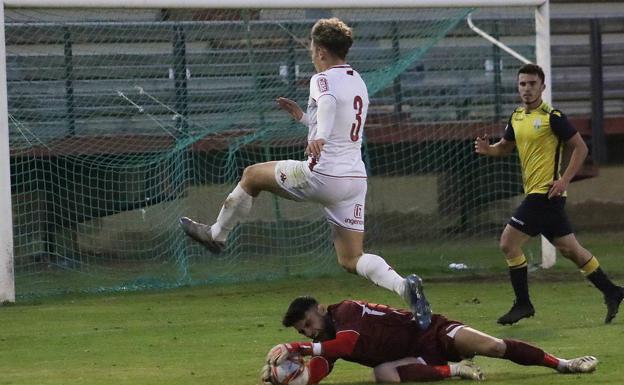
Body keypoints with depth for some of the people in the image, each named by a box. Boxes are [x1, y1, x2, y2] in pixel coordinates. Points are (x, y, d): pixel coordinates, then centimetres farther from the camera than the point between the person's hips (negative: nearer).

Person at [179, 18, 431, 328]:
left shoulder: (324, 79, -7)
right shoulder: (358, 82, 20)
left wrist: (318, 137, -49)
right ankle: (403, 286, -20)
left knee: (252, 175, 17)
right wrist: (304, 118, 38)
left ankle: (216, 233, 29)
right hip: (355, 179, 7)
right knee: (351, 260, 6)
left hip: (322, 174, -7)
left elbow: (328, 103, -32)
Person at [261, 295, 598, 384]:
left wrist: (294, 350, -39)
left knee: (492, 347, -24)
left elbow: (346, 343, -35)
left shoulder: (346, 311, -16)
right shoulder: (325, 345, 5)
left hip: (430, 333, -5)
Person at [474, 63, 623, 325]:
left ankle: (523, 304, -1)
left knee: (509, 243, -10)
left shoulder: (552, 117, -11)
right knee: (569, 249, 12)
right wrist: (487, 149, 3)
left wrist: (564, 180, -16)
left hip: (546, 193, -8)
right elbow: (505, 146, 25)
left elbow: (580, 148, -9)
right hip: (534, 193, 8)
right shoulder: (517, 117, 12)